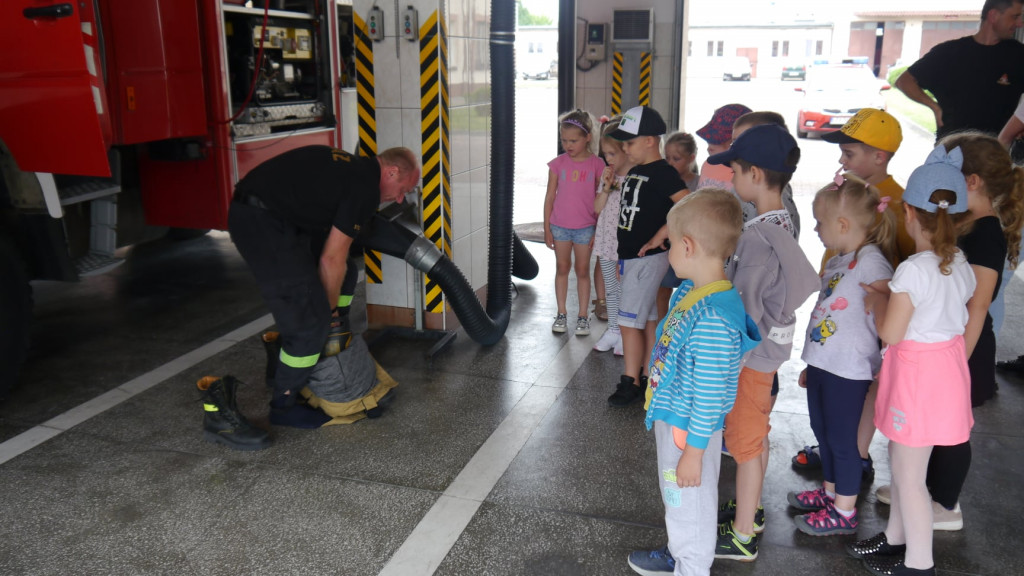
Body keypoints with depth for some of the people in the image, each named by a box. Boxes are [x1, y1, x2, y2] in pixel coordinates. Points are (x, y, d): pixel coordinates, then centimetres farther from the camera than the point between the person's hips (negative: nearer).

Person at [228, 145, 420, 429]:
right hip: (263, 223, -10)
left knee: (345, 276, 18)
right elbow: (331, 259, -10)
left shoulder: (351, 168, 17)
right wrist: (330, 309, 5)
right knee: (310, 320, -5)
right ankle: (283, 406, 10)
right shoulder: (365, 187, -12)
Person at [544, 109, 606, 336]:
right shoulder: (558, 164, -2)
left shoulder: (597, 164, -5)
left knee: (582, 270, 8)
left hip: (585, 227, -1)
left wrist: (598, 230, -3)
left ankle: (583, 316, 18)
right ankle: (561, 314, 22)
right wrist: (547, 229, 1)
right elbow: (550, 197, 2)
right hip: (559, 226, 2)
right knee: (562, 268, 11)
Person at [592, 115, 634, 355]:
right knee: (610, 289, 17)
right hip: (606, 241, 7)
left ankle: (625, 335, 20)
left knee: (625, 290, 6)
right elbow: (597, 208, 5)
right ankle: (613, 330, 30)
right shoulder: (608, 174, 4)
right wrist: (606, 187, -11)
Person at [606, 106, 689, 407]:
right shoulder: (634, 173, 12)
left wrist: (659, 236, -22)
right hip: (631, 257, 9)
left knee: (629, 321, -6)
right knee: (647, 320, 15)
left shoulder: (663, 173, -15)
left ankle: (631, 382, 5)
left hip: (648, 259, -9)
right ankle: (648, 377, 24)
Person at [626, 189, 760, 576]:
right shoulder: (689, 291, -2)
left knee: (689, 504, 13)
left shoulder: (714, 319, -32)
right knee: (674, 497, 28)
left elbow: (710, 395, -27)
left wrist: (693, 451, -19)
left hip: (690, 429, -9)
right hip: (670, 418, 9)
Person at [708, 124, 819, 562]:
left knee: (744, 442, 5)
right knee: (755, 435, 22)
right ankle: (749, 509, 41)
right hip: (769, 345, 9)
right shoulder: (782, 223, 2)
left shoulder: (757, 237, -27)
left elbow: (746, 312, -24)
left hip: (751, 353, -9)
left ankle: (742, 537, 19)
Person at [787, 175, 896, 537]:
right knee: (823, 432, 21)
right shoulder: (837, 260, 11)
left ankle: (844, 513, 20)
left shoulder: (870, 260, -17)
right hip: (823, 364, 9)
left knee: (842, 439, 4)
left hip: (848, 371, -9)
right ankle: (830, 492, 40)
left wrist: (886, 363, -21)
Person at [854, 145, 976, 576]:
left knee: (908, 474, 7)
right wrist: (891, 298, 11)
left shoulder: (913, 270, -25)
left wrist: (877, 301, -2)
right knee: (901, 460, 24)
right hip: (947, 363, 9)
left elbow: (890, 333, -19)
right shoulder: (961, 266, 1)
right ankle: (895, 537, 41)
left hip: (918, 374, -9)